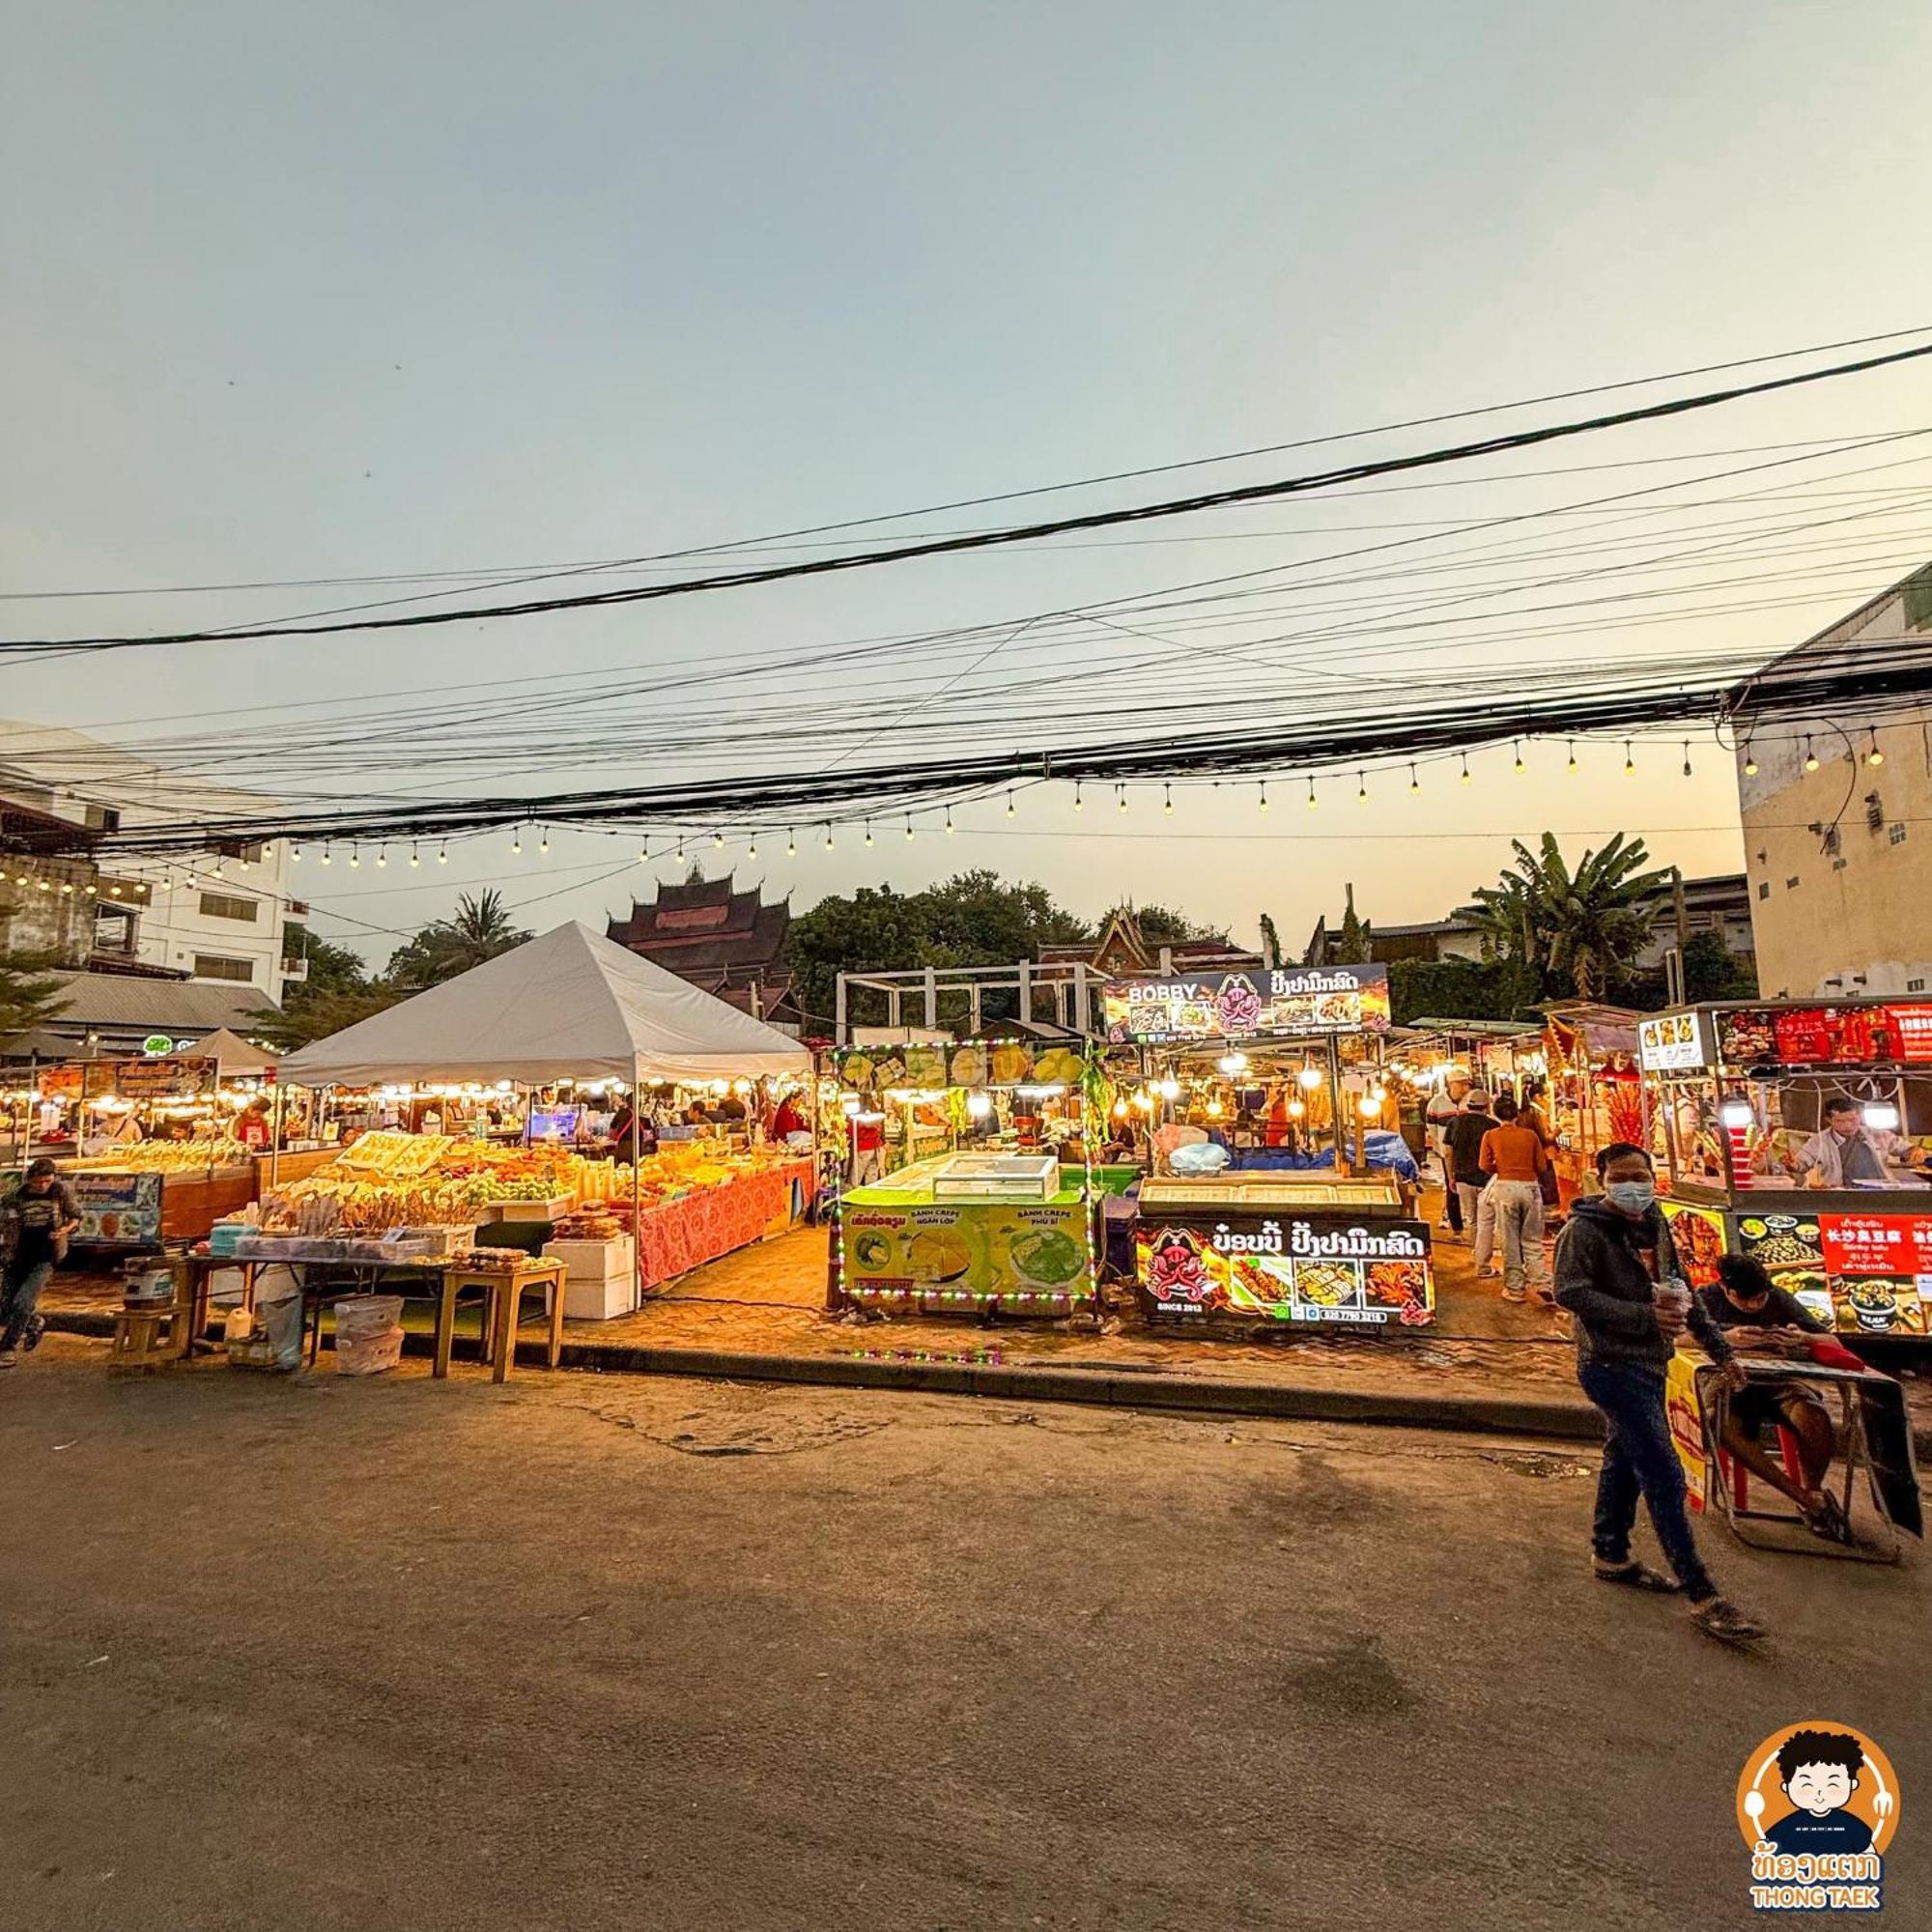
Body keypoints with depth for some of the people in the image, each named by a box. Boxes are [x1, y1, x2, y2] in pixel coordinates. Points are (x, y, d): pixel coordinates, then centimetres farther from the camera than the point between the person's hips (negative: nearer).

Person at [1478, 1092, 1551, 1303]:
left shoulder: (1491, 1135, 0)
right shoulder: (1530, 1134, 3)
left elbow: (1484, 1165, -5)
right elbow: (1542, 1166, 4)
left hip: (1505, 1187, -1)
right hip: (1530, 1187, 2)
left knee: (1510, 1241, 6)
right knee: (1532, 1240, 12)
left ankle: (1514, 1288, 9)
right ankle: (1542, 1285, 4)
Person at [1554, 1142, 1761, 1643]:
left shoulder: (1655, 1226, 8)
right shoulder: (1584, 1230, -16)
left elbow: (1681, 1291, 17)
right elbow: (1571, 1293, -22)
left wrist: (1719, 1349, 15)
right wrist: (1644, 1317, -26)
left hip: (1648, 1363, 8)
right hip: (1612, 1366, -8)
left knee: (1625, 1460, 19)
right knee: (1665, 1475, -8)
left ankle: (1611, 1555, 34)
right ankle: (1702, 1596, 1)